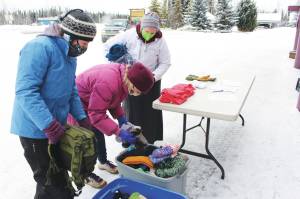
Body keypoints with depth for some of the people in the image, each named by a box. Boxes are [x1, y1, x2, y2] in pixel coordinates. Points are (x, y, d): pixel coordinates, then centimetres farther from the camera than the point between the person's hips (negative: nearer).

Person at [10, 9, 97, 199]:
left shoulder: (69, 54, 8)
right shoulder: (40, 47, -21)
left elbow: (72, 91, 13)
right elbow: (26, 91, -27)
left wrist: (82, 119, 3)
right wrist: (51, 126, -28)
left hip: (56, 128, 9)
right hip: (36, 129, -8)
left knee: (58, 176, 22)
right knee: (52, 183, 3)